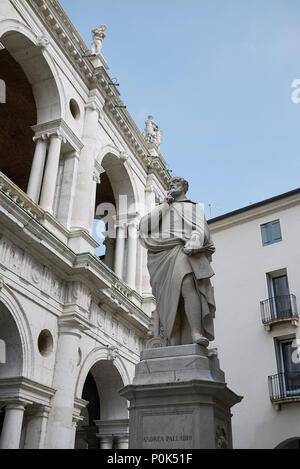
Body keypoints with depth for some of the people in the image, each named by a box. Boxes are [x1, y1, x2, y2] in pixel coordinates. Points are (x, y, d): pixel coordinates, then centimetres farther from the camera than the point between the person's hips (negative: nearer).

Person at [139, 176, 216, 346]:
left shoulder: (196, 207, 24)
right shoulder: (161, 208, 31)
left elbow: (199, 228, 4)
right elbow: (145, 225, 13)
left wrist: (193, 242, -19)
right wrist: (164, 205, 9)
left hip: (187, 252, -2)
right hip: (166, 254, 2)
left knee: (188, 284, -30)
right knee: (171, 302, -13)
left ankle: (196, 334, -42)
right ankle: (174, 345, -18)